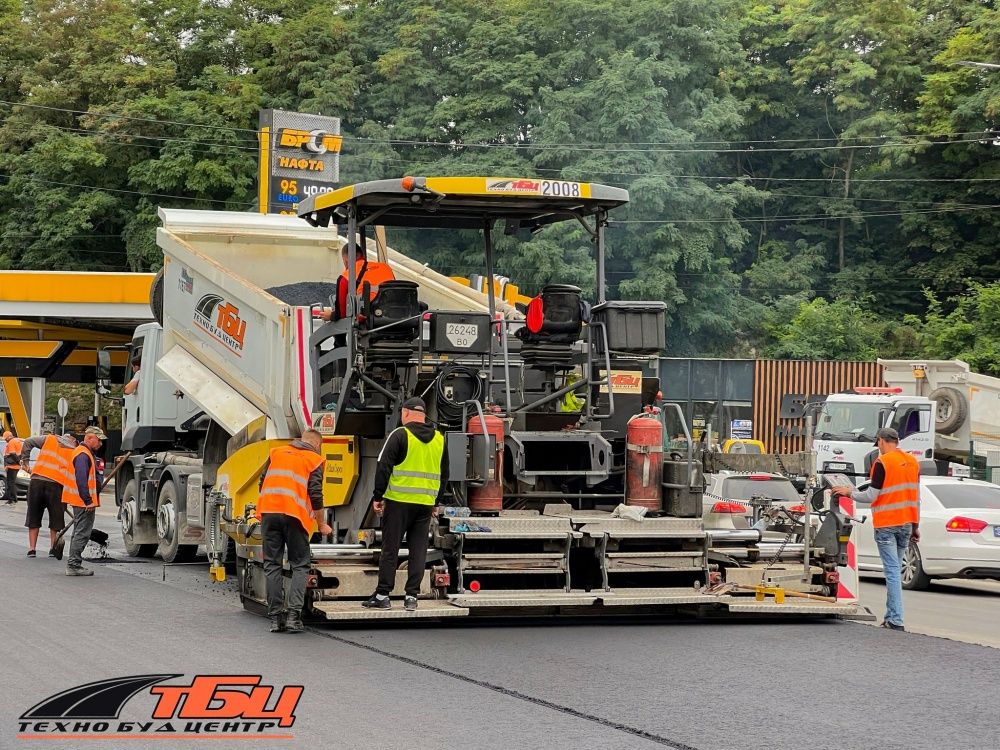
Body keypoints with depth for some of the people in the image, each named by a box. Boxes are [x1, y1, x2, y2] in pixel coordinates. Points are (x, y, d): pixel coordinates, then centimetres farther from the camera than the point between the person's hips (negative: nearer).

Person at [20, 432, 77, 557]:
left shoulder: (49, 439, 15)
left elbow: (28, 442, 8)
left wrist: (24, 460, 16)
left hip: (36, 480, 2)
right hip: (56, 485, -2)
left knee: (34, 518, 11)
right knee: (55, 518, 13)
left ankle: (31, 549, 10)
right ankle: (53, 548, 12)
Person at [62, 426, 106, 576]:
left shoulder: (86, 453, 19)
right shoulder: (83, 455, -17)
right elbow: (81, 480, -25)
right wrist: (88, 501, -27)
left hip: (83, 502, 11)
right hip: (84, 502, -11)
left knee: (79, 533, 17)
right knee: (82, 534, -9)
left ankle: (73, 565, 23)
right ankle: (74, 565, -8)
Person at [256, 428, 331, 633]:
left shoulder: (277, 453, 22)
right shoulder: (315, 460, 10)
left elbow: (263, 483, 22)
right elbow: (315, 495, 4)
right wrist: (321, 524, 14)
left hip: (268, 511, 3)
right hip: (294, 514, -3)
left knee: (272, 565, 8)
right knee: (300, 565, 6)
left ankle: (275, 616, 5)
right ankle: (294, 614, -9)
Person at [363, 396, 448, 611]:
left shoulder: (400, 435, -6)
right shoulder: (439, 439, 11)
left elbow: (383, 467, -10)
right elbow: (444, 475, 19)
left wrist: (377, 496, -4)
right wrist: (436, 502, 25)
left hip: (399, 501, -4)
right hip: (425, 504, 4)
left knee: (390, 548, 1)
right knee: (418, 550, 7)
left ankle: (383, 595, 3)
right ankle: (412, 596, 5)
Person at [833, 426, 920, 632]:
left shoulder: (882, 463, -12)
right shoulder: (912, 462, 9)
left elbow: (871, 496, -14)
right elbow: (916, 497, 13)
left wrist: (849, 492, 3)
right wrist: (915, 526, 18)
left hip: (886, 525, -6)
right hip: (906, 524, 6)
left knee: (892, 571, -7)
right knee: (896, 570, 15)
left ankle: (896, 620, -9)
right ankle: (891, 615, 18)